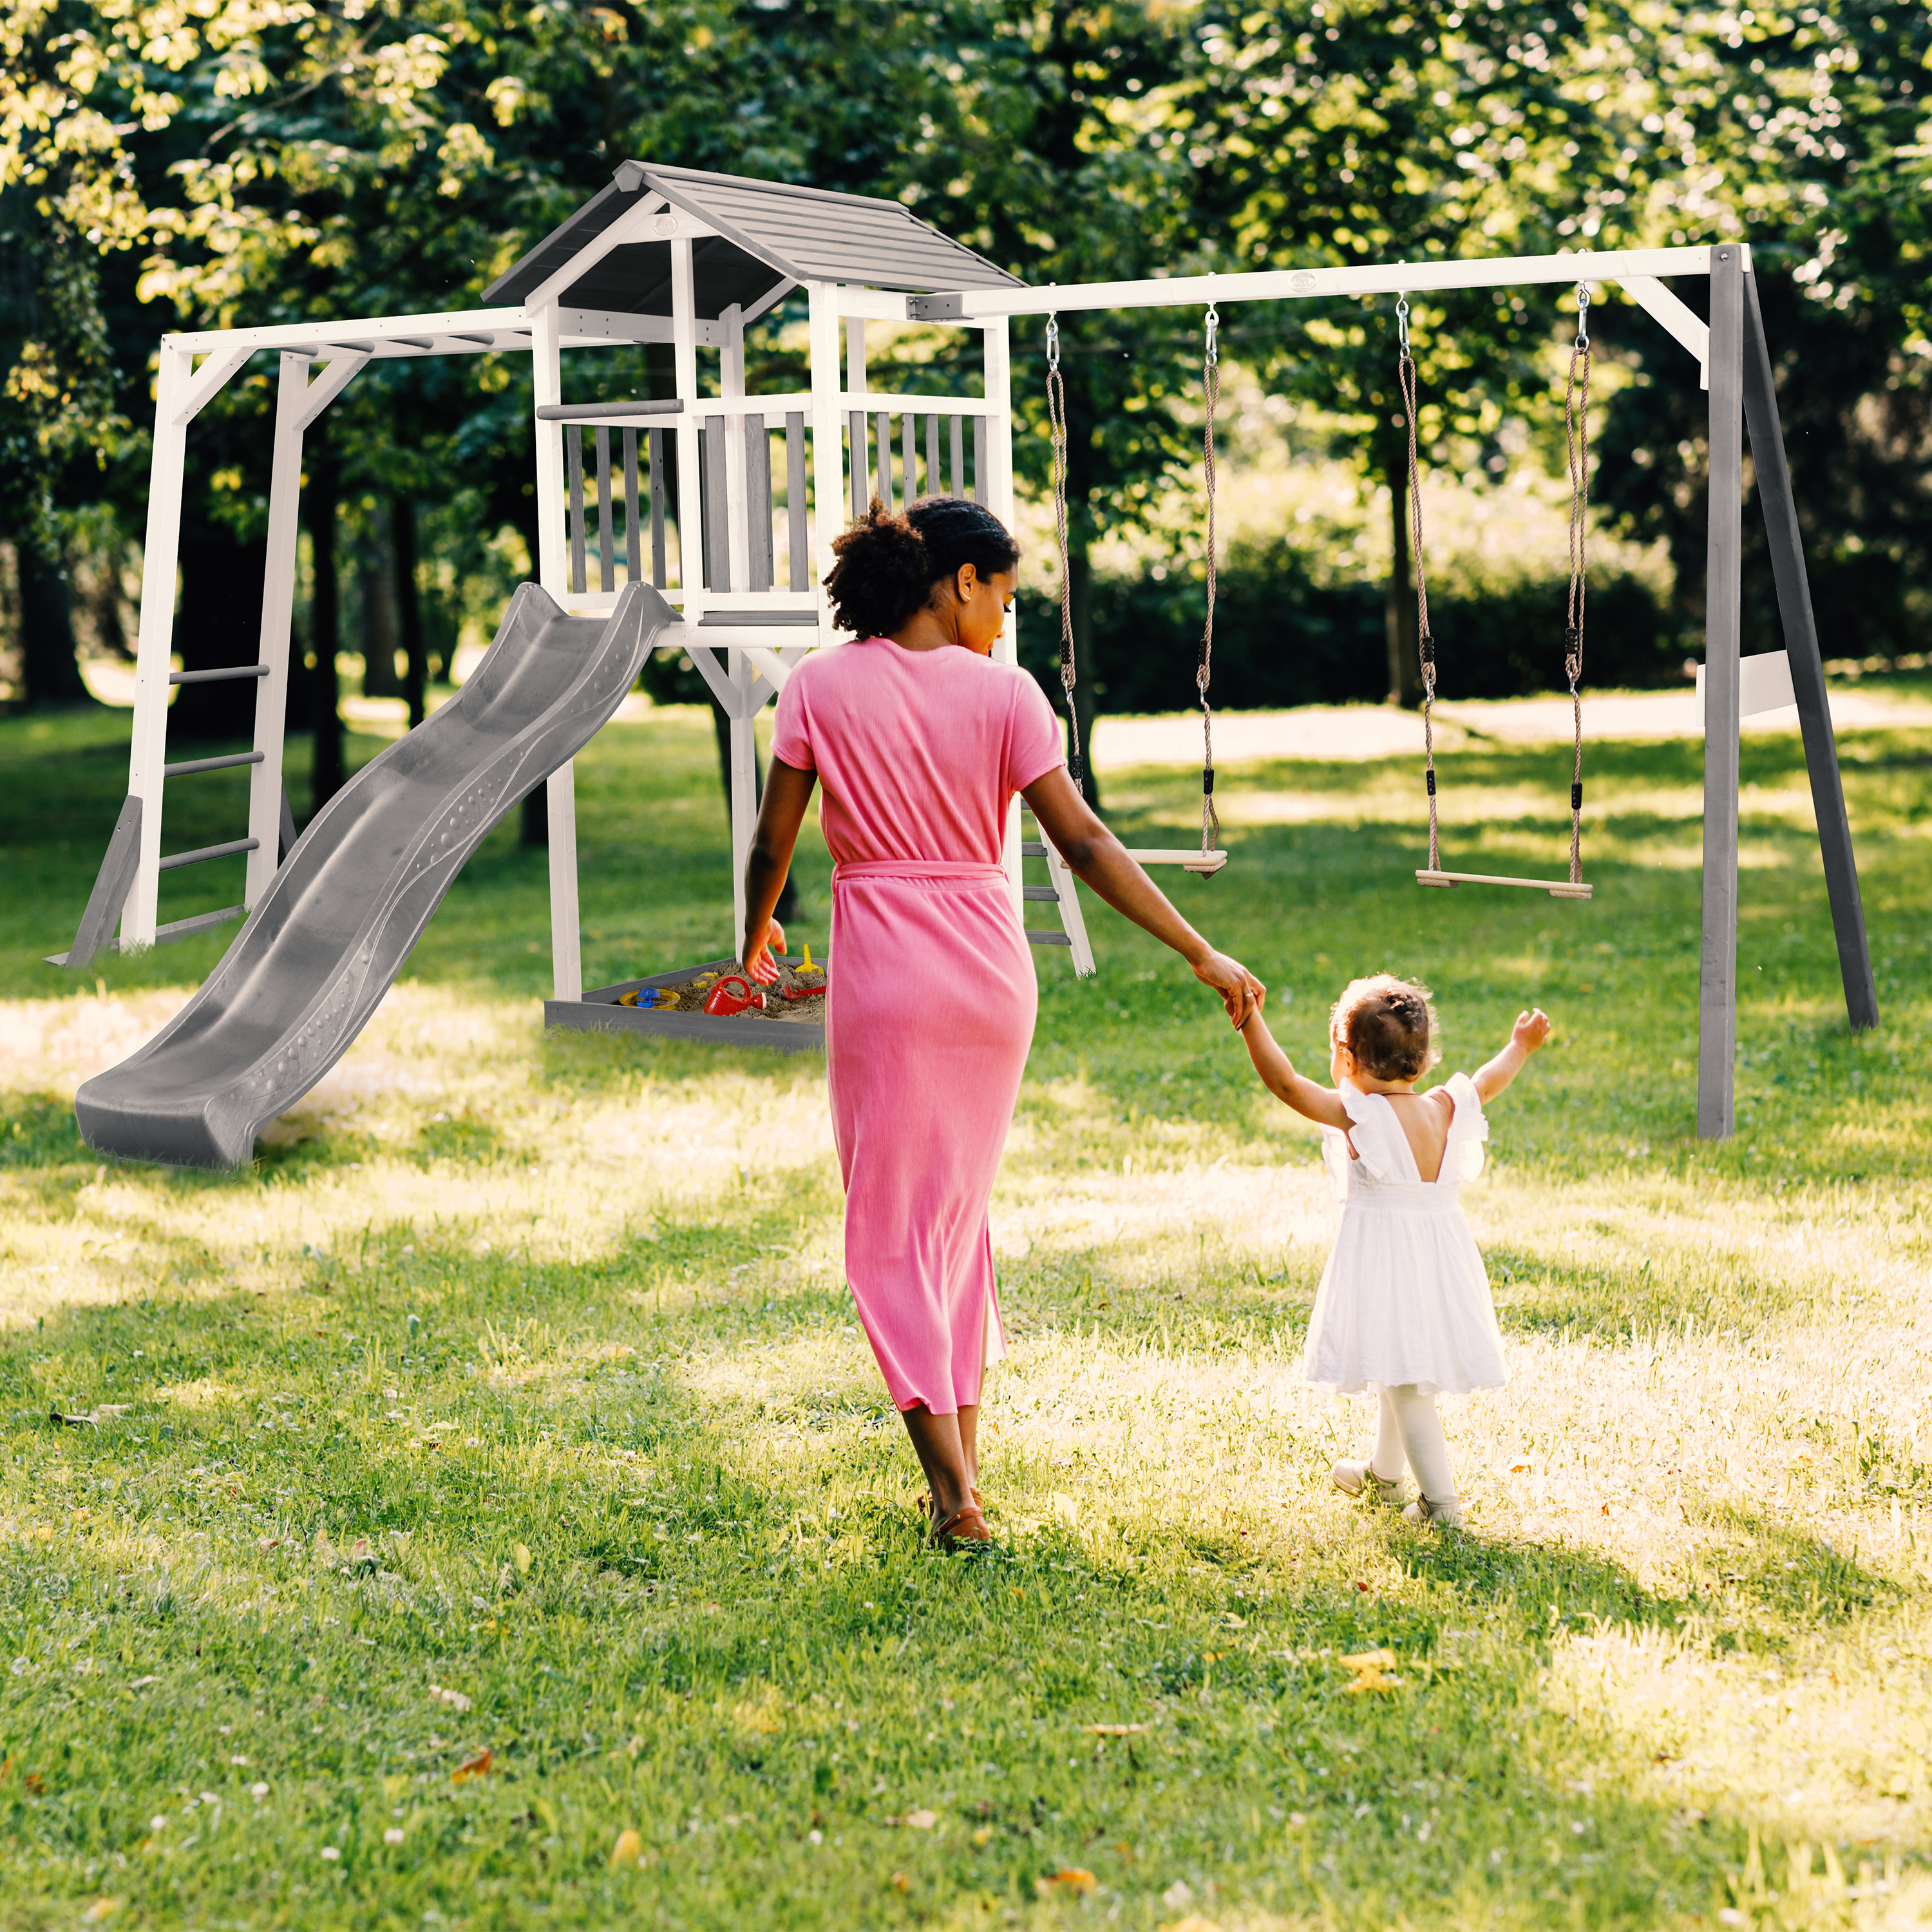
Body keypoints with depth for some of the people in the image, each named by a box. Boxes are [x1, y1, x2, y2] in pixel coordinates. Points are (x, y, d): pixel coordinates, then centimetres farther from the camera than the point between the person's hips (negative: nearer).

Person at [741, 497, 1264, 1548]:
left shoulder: (822, 685, -4)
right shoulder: (1003, 692, -4)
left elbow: (772, 842, 0)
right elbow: (1084, 844, -7)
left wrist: (755, 935, 20)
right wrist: (1201, 954, -3)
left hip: (883, 968, -2)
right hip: (991, 964, 2)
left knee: (891, 1226, 4)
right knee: (960, 1207, 19)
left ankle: (953, 1490, -3)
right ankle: (963, 1453, 24)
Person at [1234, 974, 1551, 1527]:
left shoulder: (1357, 1114, -17)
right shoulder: (1446, 1109, 1)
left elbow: (1284, 1082, -22)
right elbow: (1487, 1083, 20)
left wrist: (1249, 1020, -22)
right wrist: (1520, 1048, 38)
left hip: (1383, 1255, -7)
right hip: (1441, 1251, 7)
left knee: (1404, 1380, -3)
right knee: (1401, 1371, 24)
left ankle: (1440, 1498, -6)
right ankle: (1382, 1472, 43)